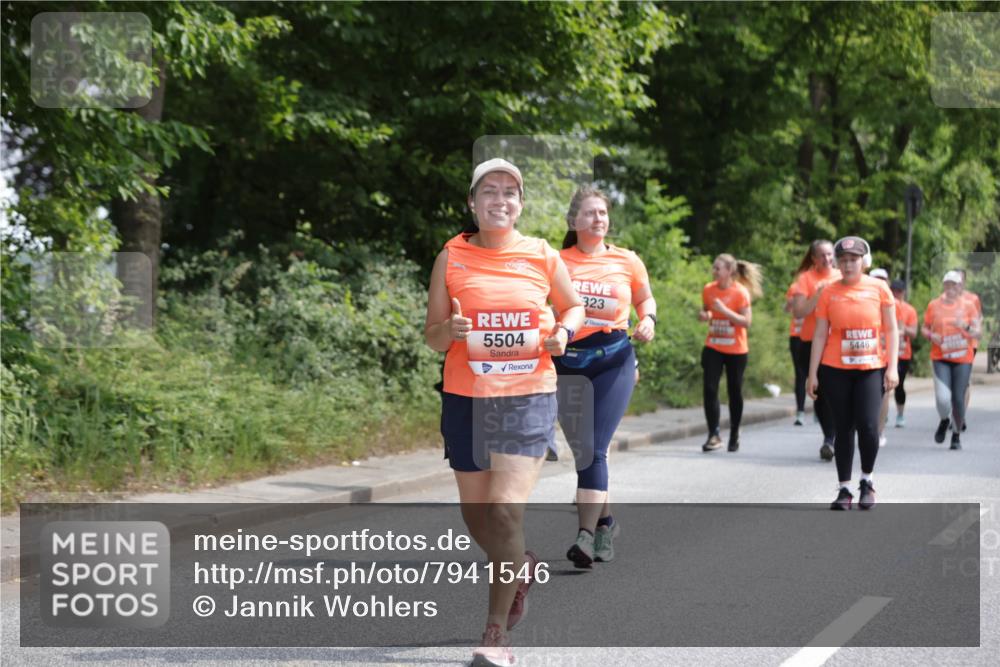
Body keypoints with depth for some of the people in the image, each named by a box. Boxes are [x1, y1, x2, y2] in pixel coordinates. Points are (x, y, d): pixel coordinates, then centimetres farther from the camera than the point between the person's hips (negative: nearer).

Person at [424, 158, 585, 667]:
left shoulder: (543, 257, 1)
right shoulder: (451, 257, 0)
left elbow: (573, 306, 18)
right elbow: (431, 335, 4)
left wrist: (563, 331, -3)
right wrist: (449, 330, -19)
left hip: (528, 397, -2)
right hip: (465, 398, 2)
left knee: (506, 510, -14)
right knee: (475, 512, 11)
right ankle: (520, 568, 45)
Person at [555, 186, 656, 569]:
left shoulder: (627, 261, 4)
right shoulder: (558, 262, 1)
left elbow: (646, 298, 20)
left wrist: (648, 320, 0)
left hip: (614, 358, -1)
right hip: (569, 361, 1)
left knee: (595, 449, -12)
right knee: (581, 451, 6)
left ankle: (587, 536, -16)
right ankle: (604, 520, 28)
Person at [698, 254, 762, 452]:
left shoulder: (741, 292, -12)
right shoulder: (708, 289, 1)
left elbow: (747, 322, -15)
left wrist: (724, 310, -25)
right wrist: (703, 315, -6)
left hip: (736, 350, -3)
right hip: (713, 348, 3)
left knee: (734, 391, 8)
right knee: (709, 389, -11)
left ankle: (734, 435, 25)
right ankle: (714, 435, -7)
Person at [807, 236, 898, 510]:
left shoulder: (879, 288, 1)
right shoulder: (829, 292, 3)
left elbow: (891, 330, 3)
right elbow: (820, 335, 4)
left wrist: (892, 367, -6)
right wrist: (813, 374, 0)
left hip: (871, 369, -1)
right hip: (836, 371, 1)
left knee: (868, 426, -12)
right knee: (844, 429, 4)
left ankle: (867, 482, 11)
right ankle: (844, 489, 13)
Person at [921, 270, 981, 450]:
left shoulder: (968, 305, 2)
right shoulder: (934, 305, 3)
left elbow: (976, 333, 1)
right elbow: (924, 328, 12)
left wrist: (964, 327, -19)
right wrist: (931, 335, -9)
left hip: (963, 358, 0)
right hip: (940, 358, 0)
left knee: (958, 399, -2)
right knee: (943, 398, -15)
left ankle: (956, 436, 20)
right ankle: (944, 421, 20)